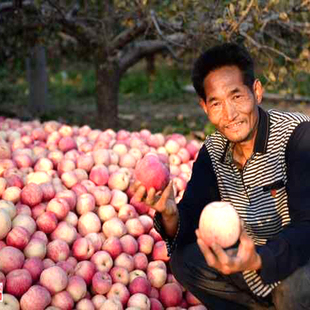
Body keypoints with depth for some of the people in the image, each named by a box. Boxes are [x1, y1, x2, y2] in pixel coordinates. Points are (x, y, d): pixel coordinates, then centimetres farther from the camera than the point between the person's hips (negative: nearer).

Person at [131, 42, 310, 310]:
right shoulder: (212, 151, -2)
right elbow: (192, 221, -5)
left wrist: (258, 260, -47)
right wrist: (170, 213, -28)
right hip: (253, 262, 6)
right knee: (184, 259, -7)